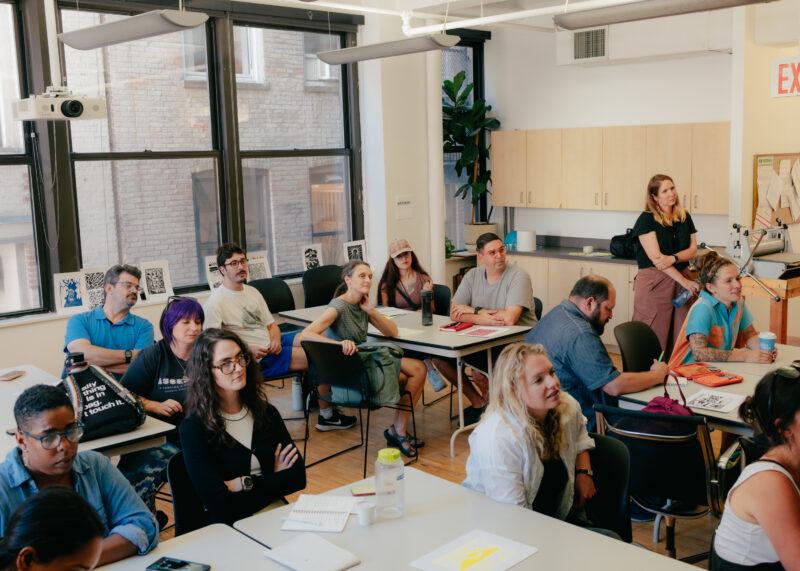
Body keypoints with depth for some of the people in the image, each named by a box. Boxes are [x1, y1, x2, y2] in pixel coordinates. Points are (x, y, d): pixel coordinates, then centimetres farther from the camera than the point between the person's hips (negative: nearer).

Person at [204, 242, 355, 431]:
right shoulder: (216, 301, -11)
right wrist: (247, 350, -24)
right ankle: (326, 415, -3)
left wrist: (276, 340, -6)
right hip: (257, 359, -8)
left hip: (272, 344, 8)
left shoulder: (252, 292, 15)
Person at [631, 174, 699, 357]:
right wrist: (685, 281, -15)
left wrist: (673, 258, -16)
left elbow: (692, 249, 6)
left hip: (682, 281, 5)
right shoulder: (646, 220, -6)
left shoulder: (685, 217, 12)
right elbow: (656, 257, -13)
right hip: (654, 283, -5)